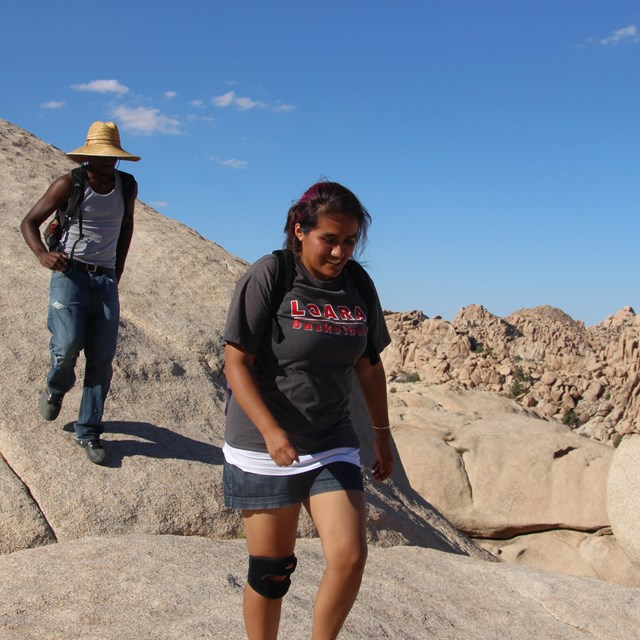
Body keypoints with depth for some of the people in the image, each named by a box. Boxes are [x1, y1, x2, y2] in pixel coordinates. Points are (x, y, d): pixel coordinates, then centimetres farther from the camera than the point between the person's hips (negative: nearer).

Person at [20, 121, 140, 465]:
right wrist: (41, 253, -22)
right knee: (67, 346, -17)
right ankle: (55, 388, 19)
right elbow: (29, 221, -1)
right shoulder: (69, 184, -4)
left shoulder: (128, 185, 7)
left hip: (105, 279, 3)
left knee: (102, 359, -1)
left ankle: (88, 431, 10)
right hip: (70, 273, -3)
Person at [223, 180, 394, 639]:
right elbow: (236, 363, -14)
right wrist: (271, 430, -26)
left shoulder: (359, 287, 4)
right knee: (271, 571, 5)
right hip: (263, 448, -4)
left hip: (333, 447, 4)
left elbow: (369, 367, 14)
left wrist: (382, 434, 19)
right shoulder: (268, 277, -12)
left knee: (350, 558, -7)